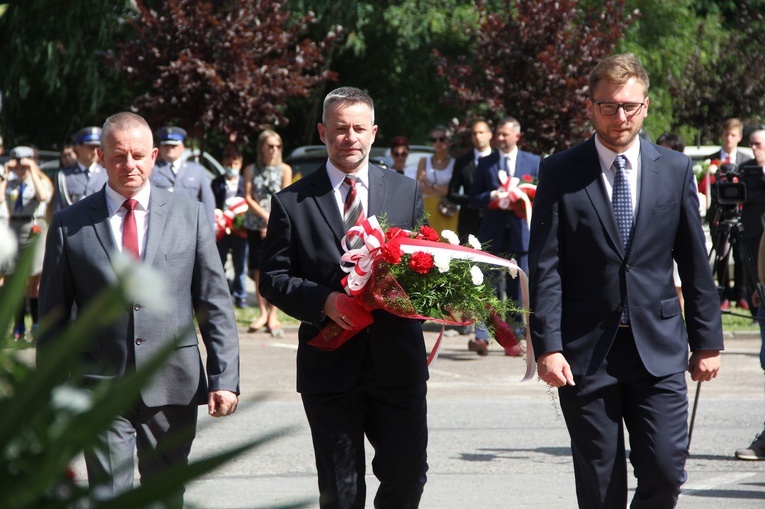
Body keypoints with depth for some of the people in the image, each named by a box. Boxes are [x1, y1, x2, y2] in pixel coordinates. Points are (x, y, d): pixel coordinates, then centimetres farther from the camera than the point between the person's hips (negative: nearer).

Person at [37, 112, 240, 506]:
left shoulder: (189, 215, 6)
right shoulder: (69, 225, 3)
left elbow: (215, 304, 6)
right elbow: (53, 315, 7)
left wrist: (225, 378, -2)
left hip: (173, 385, 1)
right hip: (100, 387, -1)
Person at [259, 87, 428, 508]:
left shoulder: (406, 192, 10)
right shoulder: (292, 202, 2)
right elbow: (273, 278, 1)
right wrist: (324, 301, -16)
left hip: (397, 362, 2)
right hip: (330, 365, -2)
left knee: (407, 475, 1)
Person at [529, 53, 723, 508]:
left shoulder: (675, 170, 7)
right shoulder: (560, 174, 1)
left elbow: (695, 263, 10)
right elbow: (546, 267, -3)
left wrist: (708, 341, 7)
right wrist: (547, 346, -11)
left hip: (659, 350, 1)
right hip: (586, 353, -1)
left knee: (666, 472, -8)